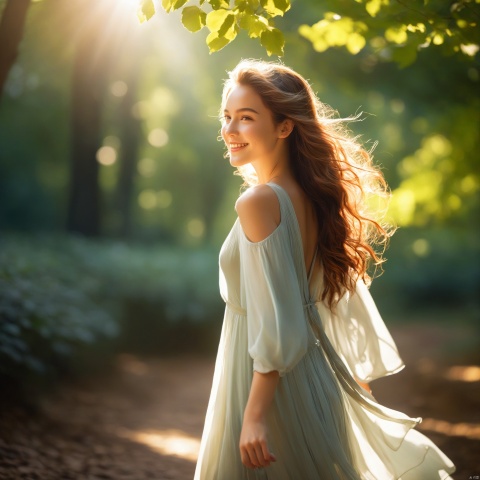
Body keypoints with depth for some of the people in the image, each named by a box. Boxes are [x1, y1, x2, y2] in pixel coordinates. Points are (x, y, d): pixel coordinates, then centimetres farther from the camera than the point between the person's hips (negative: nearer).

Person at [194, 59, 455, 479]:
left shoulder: (259, 201, -20)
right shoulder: (311, 196, 6)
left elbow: (277, 320, -24)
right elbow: (344, 294, 12)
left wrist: (255, 414, -22)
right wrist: (359, 376, 21)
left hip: (271, 382, -8)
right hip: (315, 376, 8)